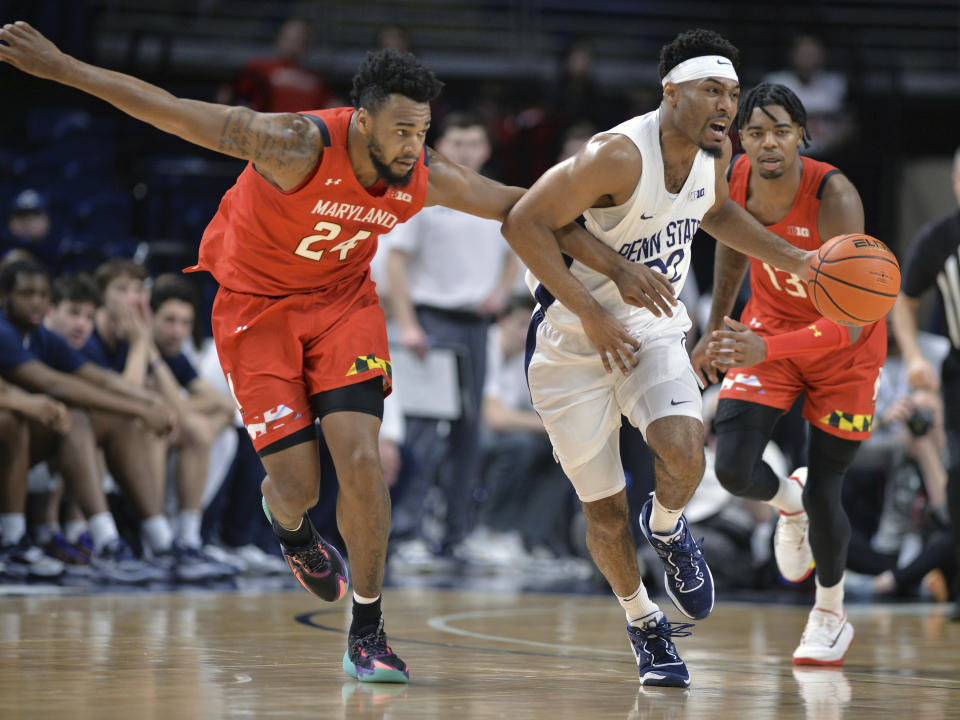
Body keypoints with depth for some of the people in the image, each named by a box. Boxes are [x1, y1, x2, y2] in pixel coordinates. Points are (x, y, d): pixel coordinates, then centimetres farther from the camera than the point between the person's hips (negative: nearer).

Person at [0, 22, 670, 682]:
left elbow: (519, 206, -1)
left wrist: (614, 267, -1)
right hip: (256, 306, -3)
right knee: (297, 485, -8)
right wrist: (59, 67, -31)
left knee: (360, 457, -15)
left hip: (343, 302, 3)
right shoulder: (300, 146, -32)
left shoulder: (428, 178, -17)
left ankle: (368, 633, 1)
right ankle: (292, 530, 33)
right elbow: (171, 111, -29)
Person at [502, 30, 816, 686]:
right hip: (574, 346, -4)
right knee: (605, 512, 2)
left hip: (653, 332, 4)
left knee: (683, 449, -25)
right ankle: (643, 621, 29)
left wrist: (796, 261, 9)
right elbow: (523, 224, -27)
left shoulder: (713, 150, -5)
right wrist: (591, 314, -27)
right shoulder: (620, 156, -27)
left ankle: (667, 526, 10)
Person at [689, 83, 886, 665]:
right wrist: (715, 330, 14)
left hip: (845, 348, -4)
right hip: (769, 322, 4)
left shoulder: (834, 196, -33)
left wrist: (767, 350, -51)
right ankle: (787, 501, 25)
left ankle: (831, 617, 28)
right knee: (733, 470, -14)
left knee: (822, 495, -1)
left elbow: (852, 322, -37)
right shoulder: (734, 181, -18)